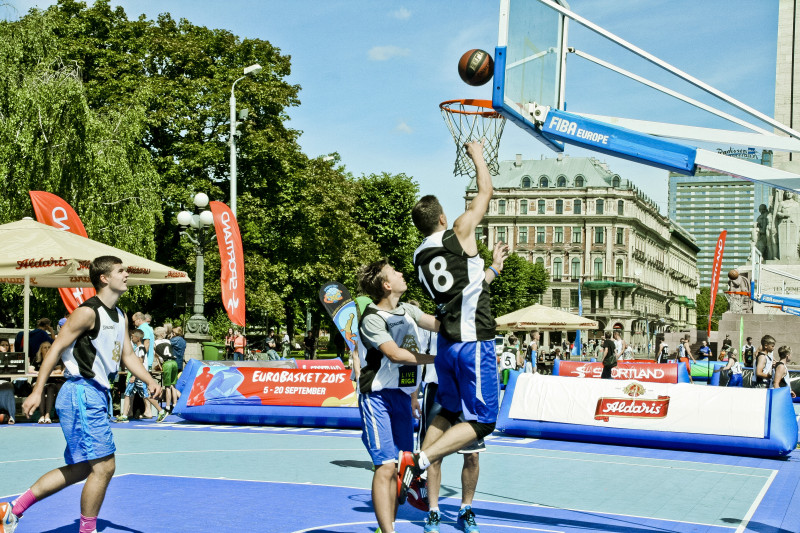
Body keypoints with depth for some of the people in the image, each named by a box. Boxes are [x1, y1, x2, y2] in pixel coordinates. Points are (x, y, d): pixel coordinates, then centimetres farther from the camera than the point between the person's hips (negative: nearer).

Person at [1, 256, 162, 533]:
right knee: (103, 466, -8)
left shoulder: (121, 316, 14)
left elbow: (128, 355, 17)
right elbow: (56, 348, -13)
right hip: (81, 394, -10)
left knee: (81, 469, 15)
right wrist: (37, 391, -17)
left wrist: (150, 381, 0)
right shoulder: (88, 312, -13)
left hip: (97, 396, 10)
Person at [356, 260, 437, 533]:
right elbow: (395, 354, -24)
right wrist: (438, 359, -22)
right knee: (385, 466, -13)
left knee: (398, 467, 9)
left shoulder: (408, 310, 10)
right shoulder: (372, 319, -14)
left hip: (403, 397, 7)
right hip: (379, 398, -7)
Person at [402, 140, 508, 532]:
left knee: (448, 412, 20)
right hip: (473, 342, -7)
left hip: (446, 343, 7)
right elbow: (485, 193, 3)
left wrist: (494, 267, 33)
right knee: (482, 422, -1)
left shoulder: (420, 256, 11)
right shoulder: (457, 235, -8)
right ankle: (419, 460, -16)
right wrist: (478, 155, 17)